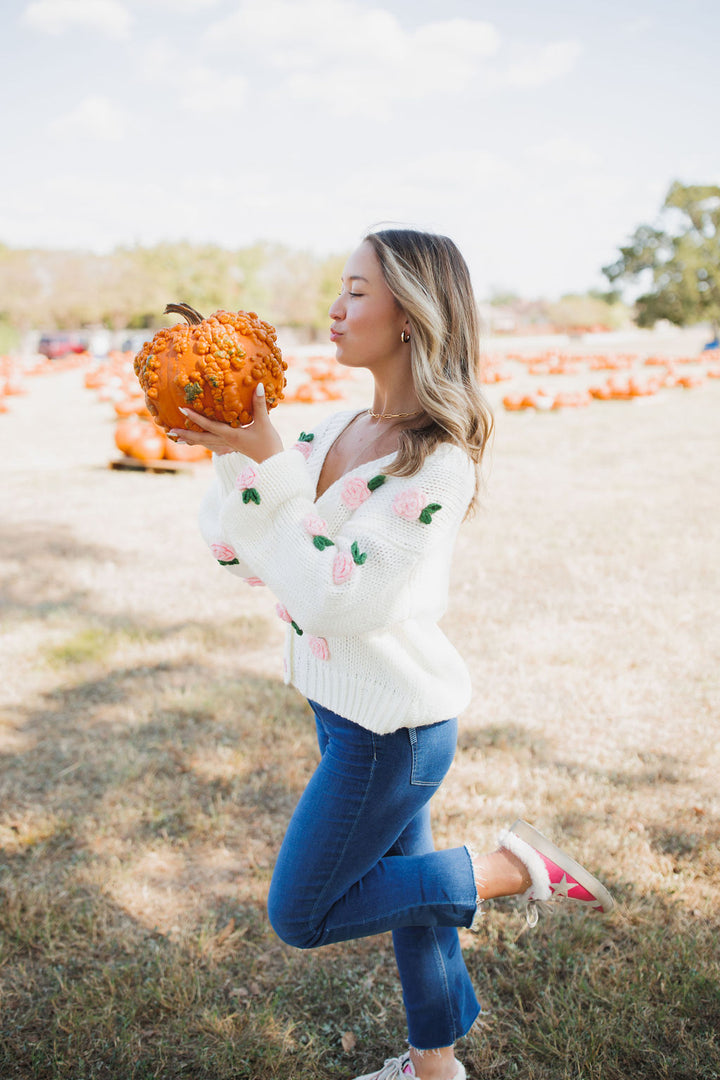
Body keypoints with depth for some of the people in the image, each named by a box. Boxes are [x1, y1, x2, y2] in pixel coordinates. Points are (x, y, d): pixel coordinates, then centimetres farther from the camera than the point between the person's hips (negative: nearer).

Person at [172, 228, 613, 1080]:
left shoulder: (437, 462, -23)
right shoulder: (340, 430, 1)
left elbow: (338, 596, -28)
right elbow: (244, 556, 2)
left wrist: (267, 462, -26)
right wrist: (235, 455, -13)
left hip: (392, 727, -8)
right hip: (349, 708, 8)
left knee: (300, 916, 8)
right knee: (403, 887, 23)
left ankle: (510, 868, 11)